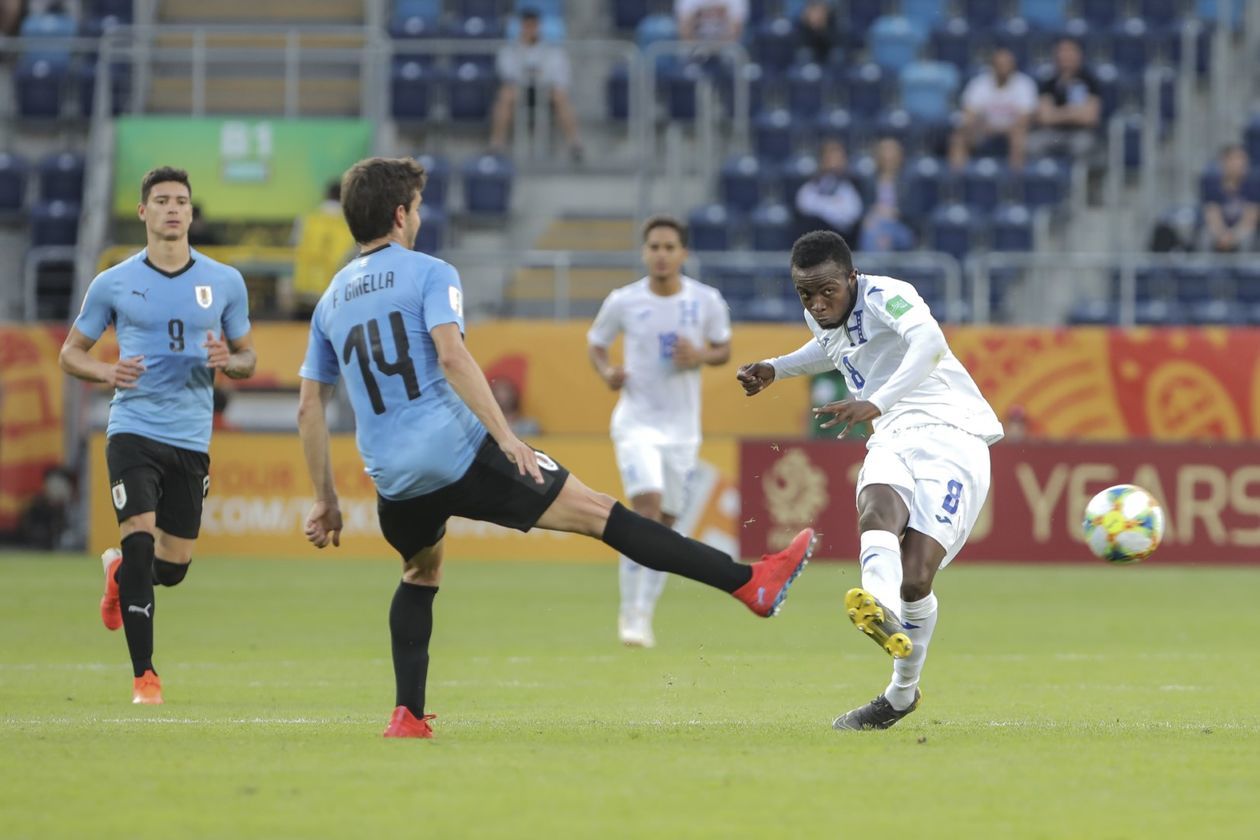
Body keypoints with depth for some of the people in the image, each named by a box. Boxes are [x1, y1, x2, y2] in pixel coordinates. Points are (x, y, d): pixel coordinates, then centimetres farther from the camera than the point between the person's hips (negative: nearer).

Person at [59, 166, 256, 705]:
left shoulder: (225, 282, 5)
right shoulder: (113, 284, 1)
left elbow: (247, 357, 14)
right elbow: (71, 352, 8)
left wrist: (228, 361, -11)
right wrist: (107, 372, -13)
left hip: (192, 438, 3)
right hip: (134, 431, -3)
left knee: (173, 567, 7)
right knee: (140, 540, -19)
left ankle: (119, 571, 44)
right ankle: (144, 676, -11)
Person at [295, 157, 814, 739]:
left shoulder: (331, 301, 17)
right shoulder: (428, 274, 0)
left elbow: (309, 407, 17)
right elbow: (451, 355, -17)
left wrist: (326, 501, 22)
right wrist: (506, 438, -20)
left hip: (395, 481, 5)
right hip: (459, 452, -5)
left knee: (421, 572, 32)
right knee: (598, 513, -5)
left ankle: (407, 715, 18)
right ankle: (749, 583, -7)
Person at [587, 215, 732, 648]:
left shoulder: (707, 301, -4)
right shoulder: (624, 302, -6)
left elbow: (724, 349, 9)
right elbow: (595, 341, 9)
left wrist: (700, 356, -14)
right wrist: (606, 372, -12)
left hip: (682, 428, 3)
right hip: (637, 420, -3)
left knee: (665, 525, 6)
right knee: (647, 509, -20)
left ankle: (643, 614, 20)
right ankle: (631, 611, -12)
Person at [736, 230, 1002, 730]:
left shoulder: (886, 297, -13)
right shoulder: (822, 318, 13)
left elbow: (929, 343, -35)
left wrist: (876, 403, -48)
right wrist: (775, 370, 25)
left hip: (952, 439, -6)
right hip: (895, 441, 6)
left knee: (914, 579, -19)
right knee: (877, 509, -33)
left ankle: (903, 693, 4)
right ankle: (882, 612, -62)